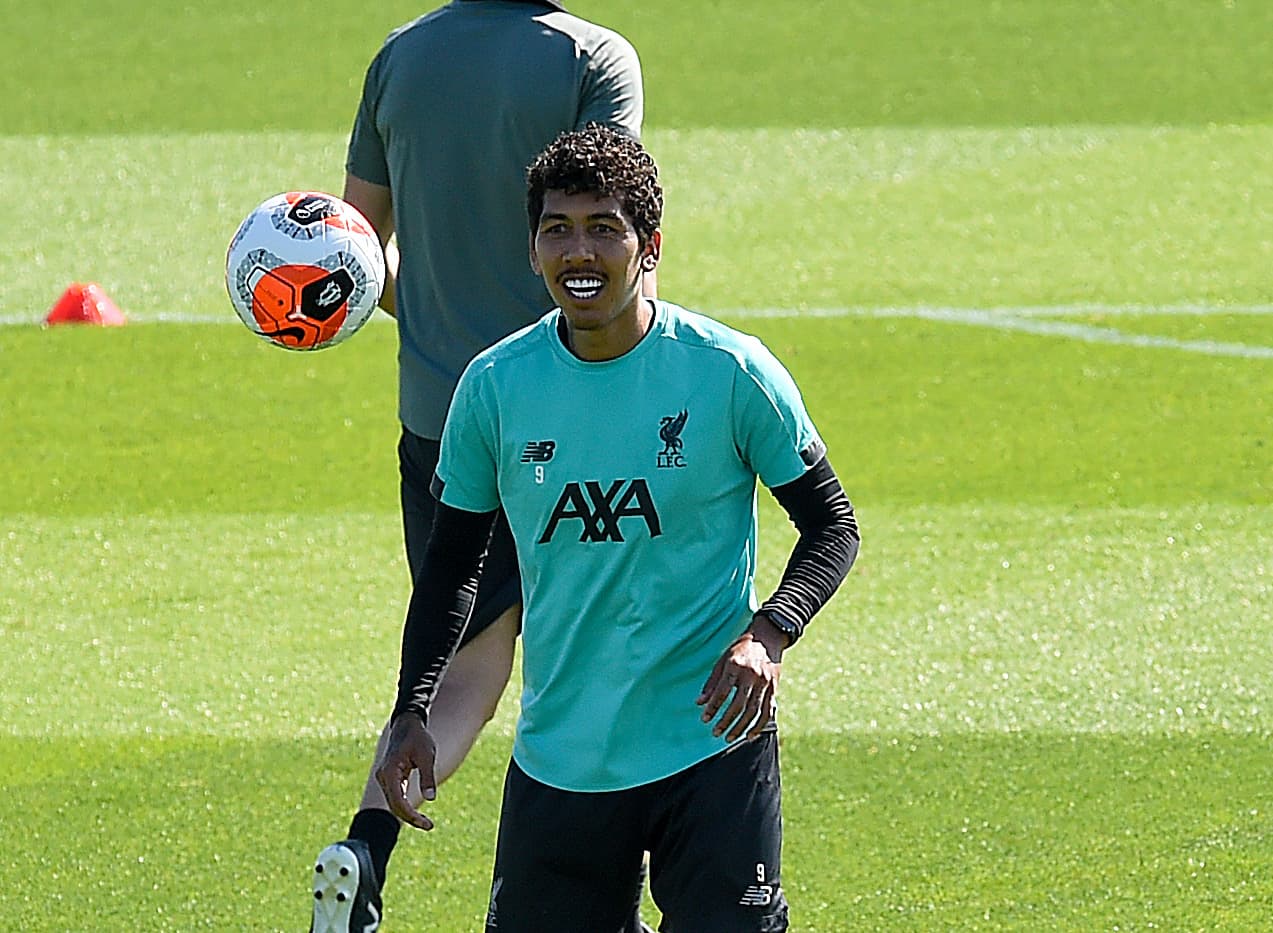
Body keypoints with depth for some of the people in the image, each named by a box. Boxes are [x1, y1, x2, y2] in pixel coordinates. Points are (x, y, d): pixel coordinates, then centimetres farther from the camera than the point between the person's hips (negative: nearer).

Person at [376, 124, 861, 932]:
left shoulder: (730, 372, -8)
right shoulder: (495, 386, -1)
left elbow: (832, 524, 1)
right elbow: (455, 560, 12)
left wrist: (769, 635, -17)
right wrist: (412, 712, 2)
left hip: (709, 742, -2)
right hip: (556, 760, 2)